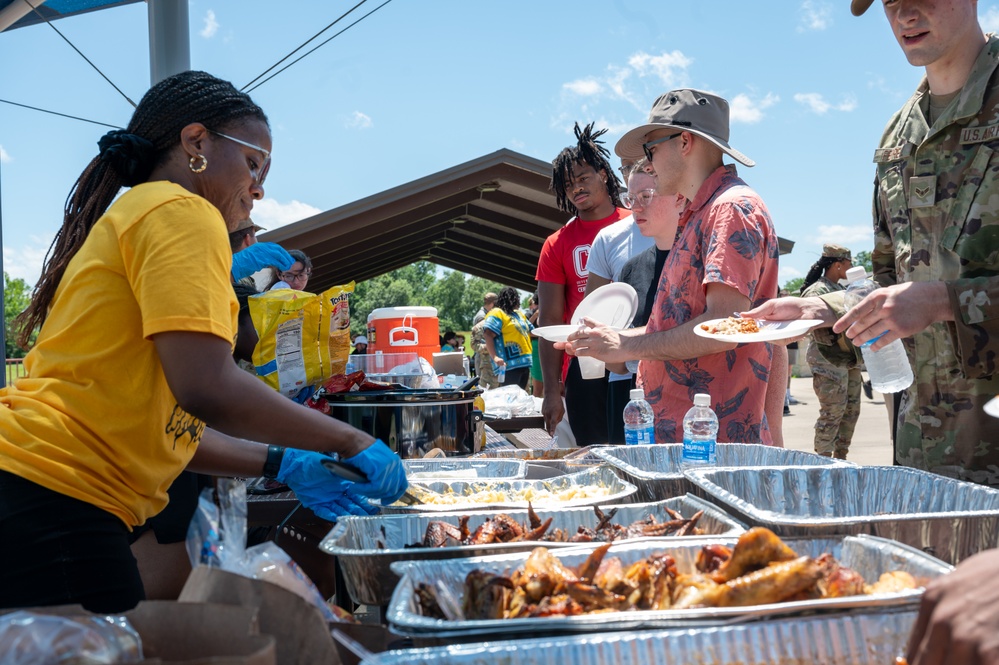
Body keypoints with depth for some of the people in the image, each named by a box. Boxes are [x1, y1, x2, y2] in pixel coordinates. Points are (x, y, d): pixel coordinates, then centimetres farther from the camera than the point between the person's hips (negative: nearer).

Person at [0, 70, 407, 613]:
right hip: (53, 505, -10)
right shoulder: (181, 211, -7)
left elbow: (160, 421, 18)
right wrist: (351, 442, -10)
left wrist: (281, 465, 12)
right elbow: (207, 388, -21)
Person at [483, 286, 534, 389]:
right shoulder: (497, 313, -5)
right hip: (509, 365, -9)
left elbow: (531, 332, 31)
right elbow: (488, 335, -17)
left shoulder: (519, 314, 23)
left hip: (524, 363, 9)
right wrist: (495, 357, -27)